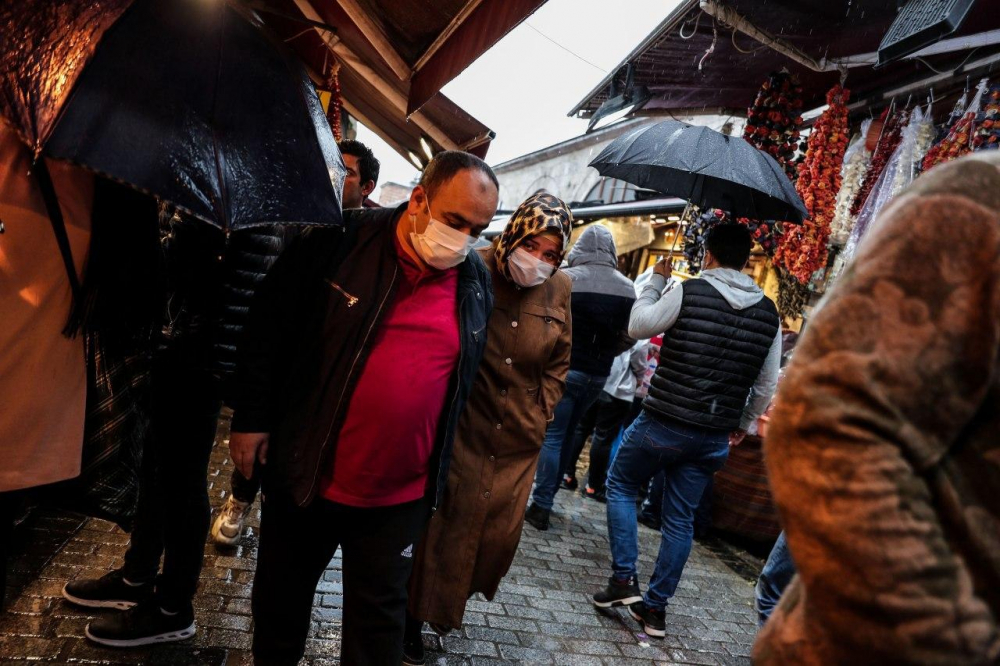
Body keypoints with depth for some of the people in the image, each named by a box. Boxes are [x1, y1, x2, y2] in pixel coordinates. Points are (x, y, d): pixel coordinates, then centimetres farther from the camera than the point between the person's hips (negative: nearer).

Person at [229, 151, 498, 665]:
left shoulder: (476, 283, -1)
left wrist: (441, 471, 13)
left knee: (378, 619, 15)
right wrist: (251, 419, -4)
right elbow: (268, 329, -4)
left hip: (400, 497, 1)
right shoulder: (340, 242, -11)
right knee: (280, 601, 21)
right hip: (305, 476, -1)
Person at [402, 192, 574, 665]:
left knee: (501, 532, 12)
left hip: (518, 440, 4)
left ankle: (456, 597, 40)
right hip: (464, 429, -4)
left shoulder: (559, 290, -1)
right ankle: (418, 617, 27)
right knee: (446, 524, 5)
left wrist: (540, 413, 6)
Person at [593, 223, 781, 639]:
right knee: (680, 519, 14)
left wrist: (656, 281, 11)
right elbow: (767, 384, 10)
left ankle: (624, 578, 11)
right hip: (715, 438, 4)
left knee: (620, 486, 18)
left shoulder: (688, 292, -13)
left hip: (664, 423, -4)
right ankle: (656, 608, 21)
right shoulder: (768, 313, 3)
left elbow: (638, 327, 0)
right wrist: (743, 423, 23)